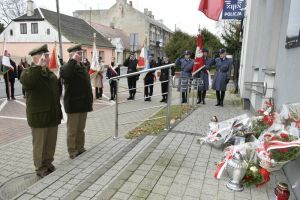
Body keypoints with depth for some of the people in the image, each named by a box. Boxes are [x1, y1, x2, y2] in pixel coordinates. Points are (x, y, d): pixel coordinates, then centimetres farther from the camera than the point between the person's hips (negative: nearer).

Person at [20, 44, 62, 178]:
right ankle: (40, 168, 21)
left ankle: (48, 164, 32)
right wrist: (38, 66, -33)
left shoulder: (50, 74, 13)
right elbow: (26, 81, -34)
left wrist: (58, 110, 17)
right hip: (39, 116, -6)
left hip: (52, 115, 7)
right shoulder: (28, 72, -8)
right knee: (40, 144, 7)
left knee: (51, 143, 15)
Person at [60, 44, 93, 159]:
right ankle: (72, 151, 16)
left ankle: (80, 148, 29)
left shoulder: (83, 67, 15)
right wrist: (73, 61, -28)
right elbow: (65, 74, -37)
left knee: (81, 129, 17)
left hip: (83, 104, 7)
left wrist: (90, 101, 15)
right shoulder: (67, 67, -10)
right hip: (73, 104, -7)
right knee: (72, 130, 4)